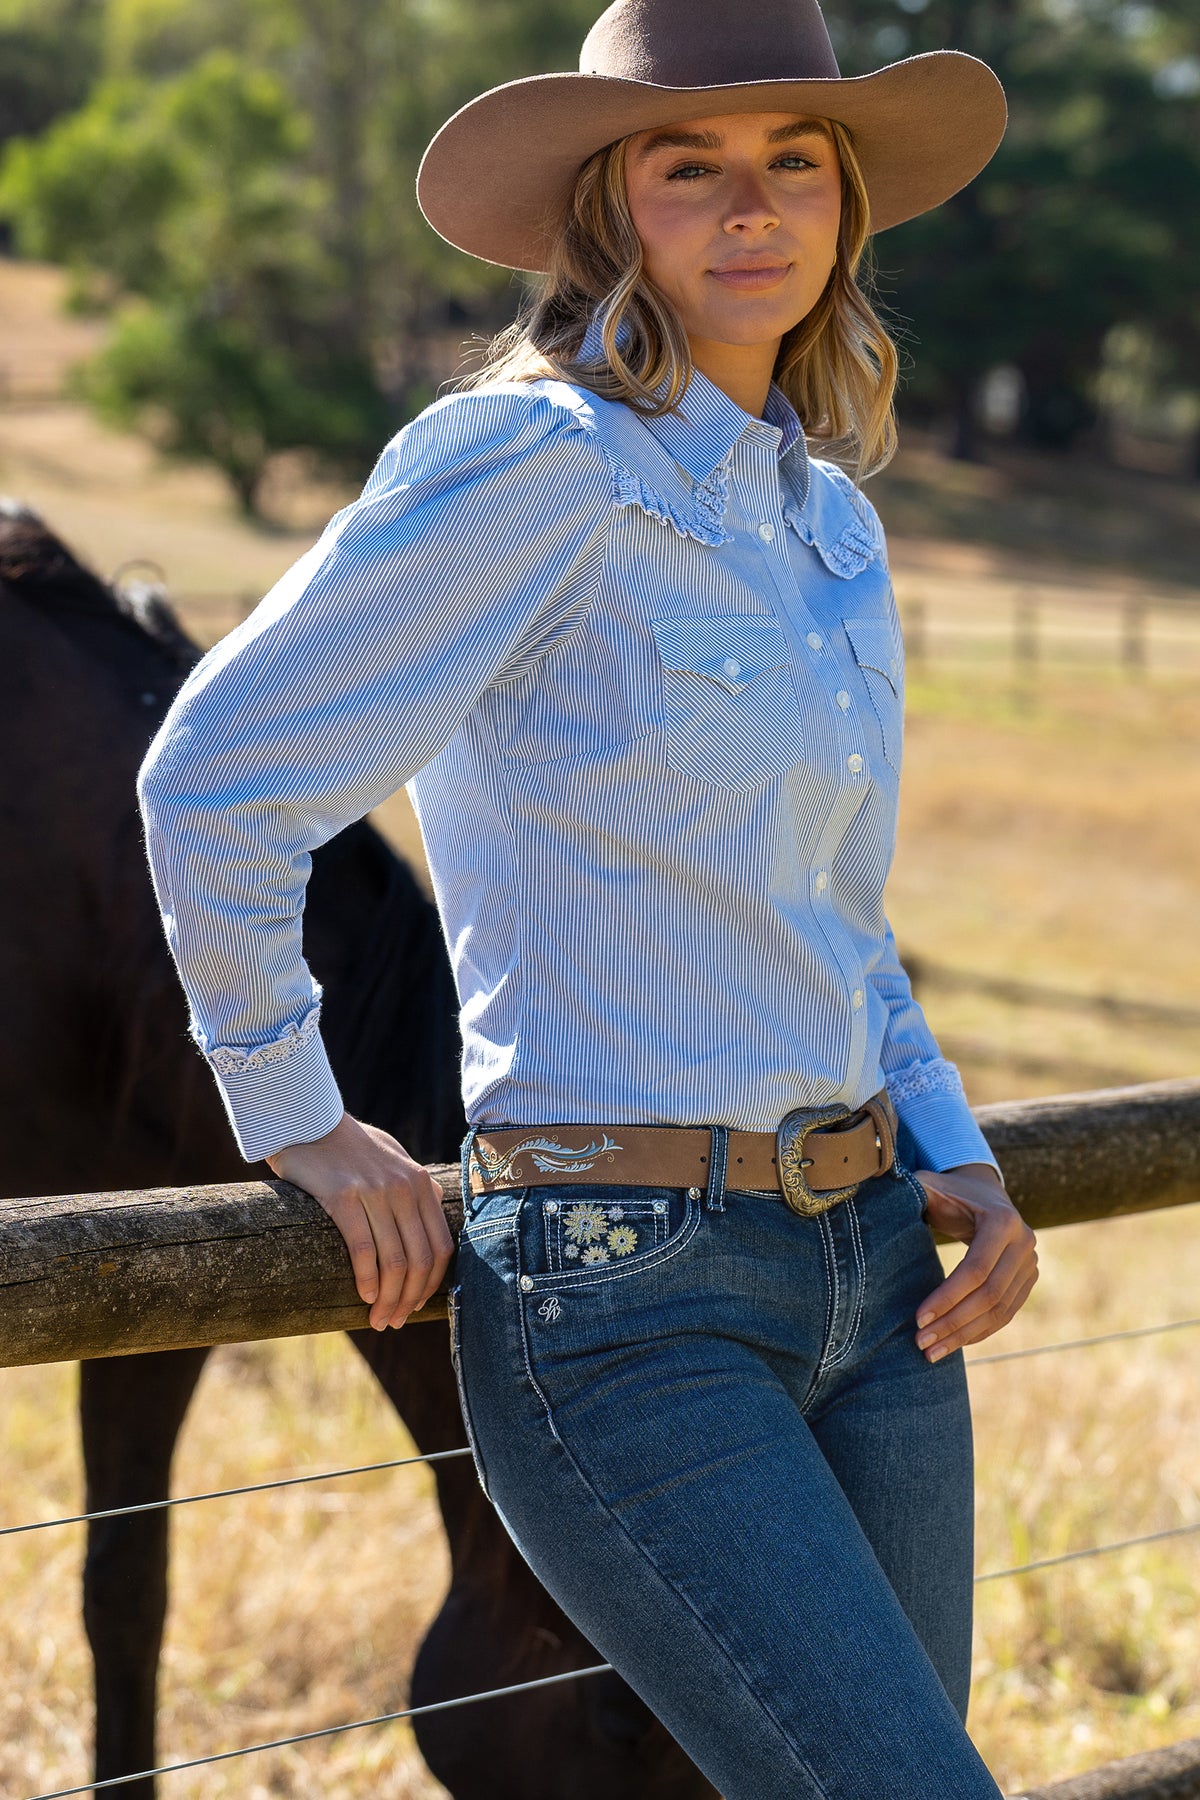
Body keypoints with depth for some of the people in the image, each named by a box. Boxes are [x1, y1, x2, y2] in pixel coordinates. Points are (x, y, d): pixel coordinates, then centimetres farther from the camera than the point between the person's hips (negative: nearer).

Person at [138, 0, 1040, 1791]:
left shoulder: (831, 519, 13)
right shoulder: (541, 461, -12)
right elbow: (218, 777, -13)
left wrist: (955, 1157, 10)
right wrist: (295, 1117, -4)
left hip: (870, 1270, 8)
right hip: (622, 1297, -8)